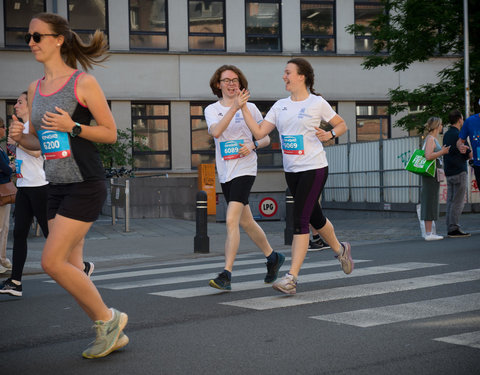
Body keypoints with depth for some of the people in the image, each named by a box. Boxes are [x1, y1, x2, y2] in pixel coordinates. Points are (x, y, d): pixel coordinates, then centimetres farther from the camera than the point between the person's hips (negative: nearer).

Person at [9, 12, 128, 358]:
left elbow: (111, 133, -5)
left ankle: (108, 318, 7)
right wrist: (21, 137, -3)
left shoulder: (83, 83, -7)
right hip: (57, 186, 7)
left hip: (86, 184, -7)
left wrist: (73, 127, -18)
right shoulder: (35, 88, 12)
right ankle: (112, 334, 21)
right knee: (71, 268, 7)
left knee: (52, 261, -12)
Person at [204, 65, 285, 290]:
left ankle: (226, 275, -19)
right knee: (245, 222, 15)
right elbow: (216, 131, -17)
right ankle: (273, 257, 35)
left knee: (232, 221, -18)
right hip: (224, 172, 4)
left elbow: (266, 138, 9)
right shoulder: (212, 110, 5)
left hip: (245, 169, -4)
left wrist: (253, 145, -12)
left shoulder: (250, 108, 2)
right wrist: (234, 107, -26)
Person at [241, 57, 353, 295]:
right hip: (291, 170, 6)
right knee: (315, 218, 17)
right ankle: (340, 250, 44)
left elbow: (341, 125, 9)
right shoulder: (280, 106, 10)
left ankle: (291, 278, -14)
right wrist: (243, 108, -3)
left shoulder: (317, 103, -3)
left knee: (300, 220, -13)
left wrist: (330, 135, -11)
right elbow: (259, 132, 3)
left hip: (314, 168, -6)